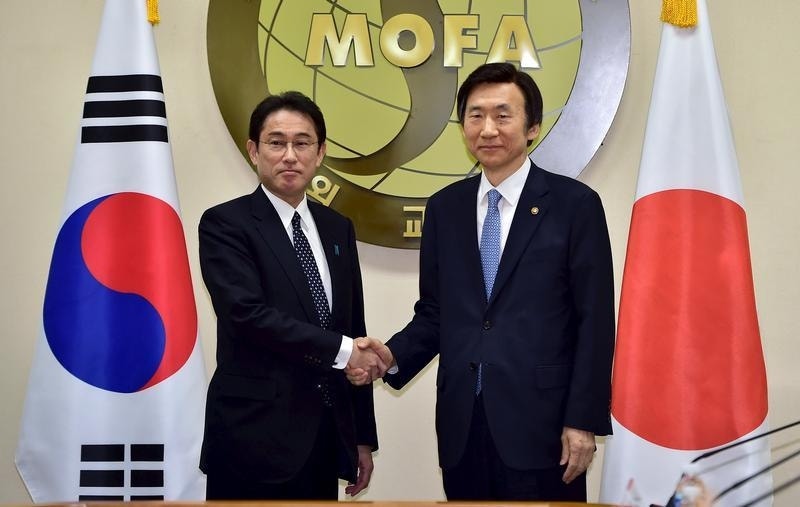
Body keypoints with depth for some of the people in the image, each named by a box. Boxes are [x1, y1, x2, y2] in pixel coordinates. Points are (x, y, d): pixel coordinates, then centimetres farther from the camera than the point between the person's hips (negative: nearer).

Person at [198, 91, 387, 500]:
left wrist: (363, 436, 12)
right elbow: (249, 314, -20)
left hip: (326, 435, 6)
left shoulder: (337, 228, 11)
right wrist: (343, 351, -14)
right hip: (254, 438, -5)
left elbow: (354, 329, 13)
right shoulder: (225, 224, -6)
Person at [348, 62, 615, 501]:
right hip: (462, 424, 4)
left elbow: (594, 321, -5)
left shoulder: (575, 204, -3)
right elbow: (434, 311, 12)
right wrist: (394, 356, -6)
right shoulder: (444, 208, 9)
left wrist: (583, 421, -9)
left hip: (541, 422, -3)